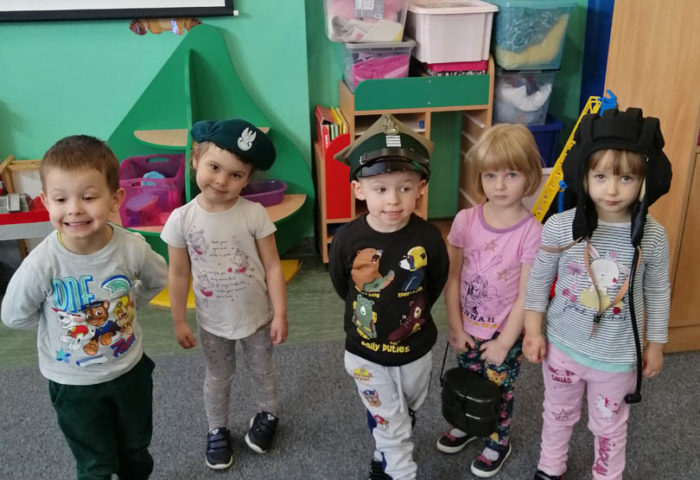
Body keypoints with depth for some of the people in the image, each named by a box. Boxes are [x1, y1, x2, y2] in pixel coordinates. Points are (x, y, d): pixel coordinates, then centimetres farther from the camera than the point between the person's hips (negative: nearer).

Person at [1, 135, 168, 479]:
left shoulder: (133, 248, -23)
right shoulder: (41, 264, -29)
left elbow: (157, 280, 2)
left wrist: (125, 309, -2)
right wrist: (62, 323, -7)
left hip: (131, 369, 2)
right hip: (73, 382, -2)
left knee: (137, 450, 25)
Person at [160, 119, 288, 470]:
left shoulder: (254, 215, -20)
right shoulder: (181, 219, -17)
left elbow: (272, 266, -13)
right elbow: (178, 275, -7)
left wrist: (280, 313, -12)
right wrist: (179, 321, -1)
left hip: (257, 315, 0)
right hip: (213, 321, 1)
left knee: (262, 369, 24)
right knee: (217, 378, 23)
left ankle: (267, 416, 51)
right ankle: (217, 431, 46)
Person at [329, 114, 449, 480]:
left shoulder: (428, 238, -22)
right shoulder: (348, 239, -22)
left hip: (416, 352, 2)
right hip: (366, 354, -2)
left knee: (404, 421, 26)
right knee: (389, 427, 11)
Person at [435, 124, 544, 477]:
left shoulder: (531, 233, -21)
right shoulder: (465, 221, -13)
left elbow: (526, 296, -16)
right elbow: (452, 279, -7)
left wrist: (504, 342, -12)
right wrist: (456, 327, -5)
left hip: (506, 333, -3)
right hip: (468, 329, 3)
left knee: (499, 391, 16)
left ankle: (499, 442, 43)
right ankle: (467, 426, 51)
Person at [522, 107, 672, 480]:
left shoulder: (653, 237, -16)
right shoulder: (560, 227, -18)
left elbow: (657, 292, -2)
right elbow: (539, 280, -5)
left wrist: (655, 344, 5)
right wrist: (533, 330, -3)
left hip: (618, 355, 0)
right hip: (563, 347, 1)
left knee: (609, 426, 20)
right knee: (558, 414, 24)